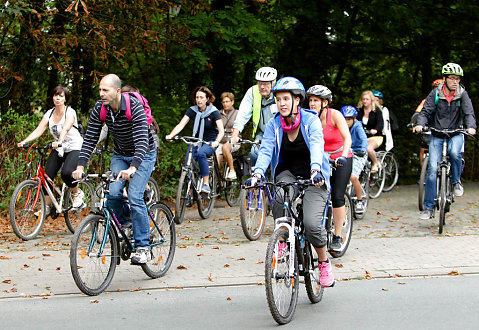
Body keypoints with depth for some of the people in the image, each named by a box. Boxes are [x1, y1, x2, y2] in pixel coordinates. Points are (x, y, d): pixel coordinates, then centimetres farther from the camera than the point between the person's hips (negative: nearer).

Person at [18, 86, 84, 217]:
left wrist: (59, 142, -54)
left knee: (66, 173, -30)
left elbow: (65, 129, -34)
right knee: (47, 176, -9)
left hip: (74, 148, -6)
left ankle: (77, 193, 0)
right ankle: (46, 207, 5)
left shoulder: (70, 112, -16)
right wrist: (24, 141, -28)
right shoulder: (49, 114, 0)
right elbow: (38, 130, -12)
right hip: (58, 149, 6)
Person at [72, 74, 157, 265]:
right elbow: (90, 139, -11)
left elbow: (142, 141, -37)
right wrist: (80, 166, -25)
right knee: (113, 193, -17)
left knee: (134, 197, -19)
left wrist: (132, 168, -52)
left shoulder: (135, 108, -29)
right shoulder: (99, 109, -13)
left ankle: (143, 247, -12)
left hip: (143, 155, -5)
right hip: (119, 155, 5)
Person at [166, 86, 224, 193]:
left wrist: (216, 141, -40)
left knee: (201, 153, -35)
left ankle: (206, 185, -32)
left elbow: (221, 130, -19)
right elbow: (181, 125, -10)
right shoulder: (192, 110, -1)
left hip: (210, 142, -4)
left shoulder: (213, 112, -10)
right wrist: (171, 135, -29)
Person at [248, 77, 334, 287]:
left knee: (311, 224, -22)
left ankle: (324, 262, 5)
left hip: (313, 177, -3)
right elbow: (266, 150, -17)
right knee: (280, 198, -34)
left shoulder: (310, 120, -14)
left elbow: (317, 145, -30)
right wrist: (257, 174, -36)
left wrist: (315, 170, -50)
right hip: (287, 173, 3)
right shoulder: (274, 124, -5)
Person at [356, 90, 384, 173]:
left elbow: (380, 123, -20)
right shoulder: (360, 111, 8)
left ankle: (376, 163, -7)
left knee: (368, 148, -35)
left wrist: (375, 130, -43)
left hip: (375, 136, -5)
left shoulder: (376, 110, -7)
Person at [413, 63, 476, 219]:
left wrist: (471, 127, -32)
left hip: (455, 134, 0)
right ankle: (428, 207, -1)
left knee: (454, 152, -34)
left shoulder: (462, 94, -4)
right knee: (432, 169, -10)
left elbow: (469, 113, -12)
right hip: (436, 135, 0)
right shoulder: (435, 94, -5)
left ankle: (456, 181, -4)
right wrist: (420, 124, -30)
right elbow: (425, 111, -9)